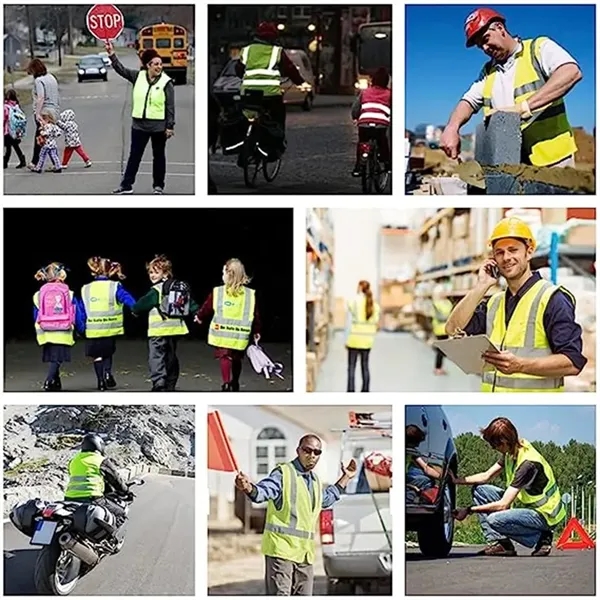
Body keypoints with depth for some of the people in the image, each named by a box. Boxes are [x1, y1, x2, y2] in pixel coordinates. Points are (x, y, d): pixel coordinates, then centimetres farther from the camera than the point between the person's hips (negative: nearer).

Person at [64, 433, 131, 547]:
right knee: (120, 514, 8)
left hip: (70, 499, 6)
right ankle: (113, 540, -7)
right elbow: (116, 478, 12)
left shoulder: (74, 461, 22)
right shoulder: (102, 461, 4)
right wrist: (126, 492, 31)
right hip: (91, 498, -6)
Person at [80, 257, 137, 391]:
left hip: (93, 329, 1)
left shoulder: (85, 289, 4)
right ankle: (107, 372, -4)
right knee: (108, 353, 19)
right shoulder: (115, 287, -5)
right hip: (110, 328, -1)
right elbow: (128, 300, -17)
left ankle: (101, 382, 10)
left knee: (97, 356, 15)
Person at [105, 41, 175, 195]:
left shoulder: (166, 82, -7)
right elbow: (121, 70, 4)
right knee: (134, 155, 6)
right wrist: (112, 54, -7)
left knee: (159, 156, 10)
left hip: (159, 126, -3)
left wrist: (170, 126, -11)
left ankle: (158, 185, 20)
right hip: (139, 124, 3)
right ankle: (126, 185, 10)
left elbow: (170, 107, -8)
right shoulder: (138, 76, 3)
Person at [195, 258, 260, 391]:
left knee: (224, 357, -2)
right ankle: (234, 385, 32)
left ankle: (227, 384, -24)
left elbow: (207, 308, 9)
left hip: (222, 334, -2)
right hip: (240, 335, 2)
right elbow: (255, 315, 6)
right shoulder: (250, 294, 2)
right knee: (237, 359, 18)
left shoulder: (217, 292, -3)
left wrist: (199, 317, 30)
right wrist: (256, 331, 20)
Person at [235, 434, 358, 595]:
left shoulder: (315, 480, 17)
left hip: (305, 553, 8)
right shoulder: (283, 473, -8)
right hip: (281, 549, -8)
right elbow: (263, 491, -25)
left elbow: (327, 499, 38)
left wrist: (345, 478, 37)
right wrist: (249, 488, -47)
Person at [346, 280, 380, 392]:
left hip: (354, 339, -4)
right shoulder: (375, 305, 4)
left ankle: (350, 390, -3)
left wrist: (346, 340, -2)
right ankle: (365, 390, 15)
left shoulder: (353, 302, -8)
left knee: (351, 367, 0)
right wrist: (371, 337, 15)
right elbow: (376, 323, 4)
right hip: (368, 340, 4)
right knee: (365, 366, 12)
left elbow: (349, 323, -7)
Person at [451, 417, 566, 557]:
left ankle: (541, 538, -10)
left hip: (545, 515, -9)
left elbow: (503, 504, -28)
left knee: (495, 519, -31)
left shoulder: (527, 463, -29)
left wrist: (469, 510, -21)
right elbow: (486, 476, 9)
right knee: (480, 489, 1)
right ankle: (498, 542, -5)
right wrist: (457, 480, -3)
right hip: (528, 505, 9)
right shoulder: (510, 451, -2)